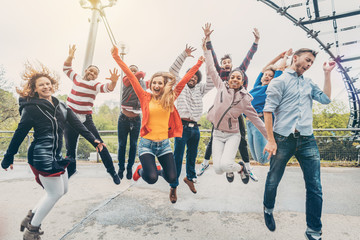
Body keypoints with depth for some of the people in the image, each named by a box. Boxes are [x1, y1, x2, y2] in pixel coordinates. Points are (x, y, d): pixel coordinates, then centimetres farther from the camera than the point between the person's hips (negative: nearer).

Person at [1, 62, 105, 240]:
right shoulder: (32, 108, -9)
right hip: (41, 157, -7)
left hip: (56, 156, 7)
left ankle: (32, 216, 32)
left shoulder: (61, 106, 8)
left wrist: (93, 140, -6)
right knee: (56, 192, 0)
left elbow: (77, 125, 3)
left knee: (63, 190, 15)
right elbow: (19, 134, -7)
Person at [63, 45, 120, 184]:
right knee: (70, 148, 13)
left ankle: (111, 170, 4)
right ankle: (71, 169, 36)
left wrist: (113, 82, -41)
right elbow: (66, 68, 26)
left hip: (86, 119, -4)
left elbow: (107, 88, -20)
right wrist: (70, 57, 10)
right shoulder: (77, 78, 12)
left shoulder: (95, 85, -2)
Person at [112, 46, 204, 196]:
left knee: (172, 178, -4)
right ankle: (141, 170, 20)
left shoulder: (170, 99, 3)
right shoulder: (145, 98, -1)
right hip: (147, 143, -2)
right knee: (151, 178, -17)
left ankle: (159, 170, 32)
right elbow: (131, 76, -4)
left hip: (164, 144, 3)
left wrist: (199, 62, 5)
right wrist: (117, 57, -5)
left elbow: (185, 79, 3)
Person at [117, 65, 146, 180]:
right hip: (124, 118, -2)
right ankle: (121, 168, 18)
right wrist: (141, 74, 7)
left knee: (133, 145, 5)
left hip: (136, 119, 2)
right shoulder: (126, 80, 0)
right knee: (122, 144, 4)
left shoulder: (142, 83, 9)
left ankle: (129, 168, 19)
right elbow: (141, 74, -12)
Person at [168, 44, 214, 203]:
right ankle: (173, 186, 4)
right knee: (178, 157, -5)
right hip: (182, 126, -4)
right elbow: (173, 70, 1)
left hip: (195, 128, 4)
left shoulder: (200, 89, 19)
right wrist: (184, 55, -5)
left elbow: (212, 80, 10)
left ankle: (190, 177, 37)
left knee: (192, 155, 16)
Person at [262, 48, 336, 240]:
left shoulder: (308, 83, 20)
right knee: (273, 181, 9)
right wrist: (271, 140, -14)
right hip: (283, 138, -5)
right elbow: (268, 111, -8)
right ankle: (268, 209, 37)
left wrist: (327, 73, 10)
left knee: (315, 187, 2)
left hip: (307, 140, 5)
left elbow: (326, 99, 10)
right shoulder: (280, 81, 0)